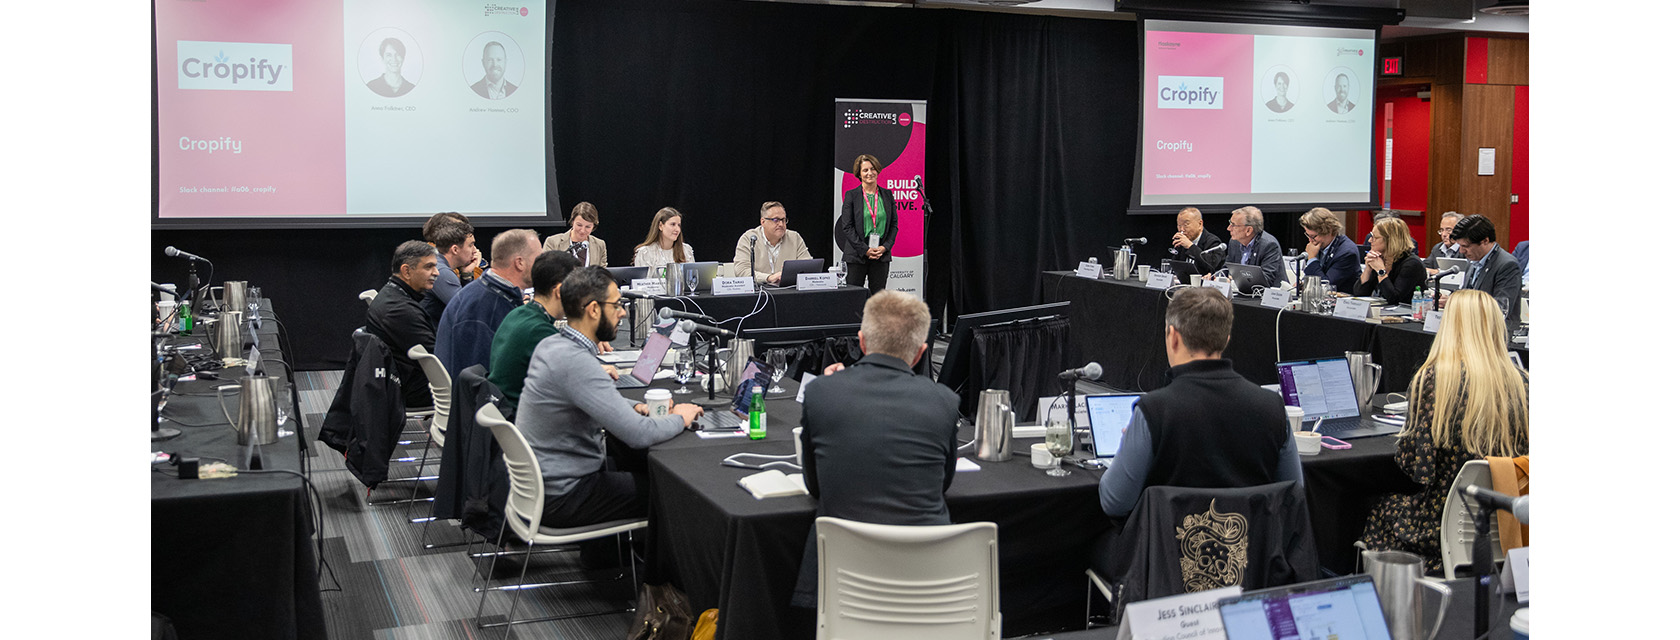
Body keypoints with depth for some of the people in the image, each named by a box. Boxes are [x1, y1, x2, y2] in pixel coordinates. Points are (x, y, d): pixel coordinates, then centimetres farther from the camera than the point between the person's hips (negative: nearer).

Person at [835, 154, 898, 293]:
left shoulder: (887, 194, 10)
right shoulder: (851, 195, 1)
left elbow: (894, 224, 10)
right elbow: (847, 226, -4)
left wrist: (885, 247, -5)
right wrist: (865, 250, -11)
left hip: (881, 255, 2)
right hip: (857, 255, -2)